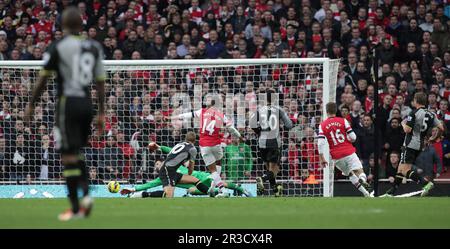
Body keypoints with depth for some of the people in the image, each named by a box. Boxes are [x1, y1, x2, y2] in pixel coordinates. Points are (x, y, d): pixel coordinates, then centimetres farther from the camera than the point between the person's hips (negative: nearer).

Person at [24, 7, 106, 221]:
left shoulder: (58, 47, -6)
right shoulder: (94, 47, 7)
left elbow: (43, 79, -3)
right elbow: (100, 82, 10)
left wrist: (31, 105, 8)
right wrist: (101, 113, 16)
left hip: (67, 102, -5)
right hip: (86, 103, 5)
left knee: (69, 156, -3)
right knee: (76, 153, 19)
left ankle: (75, 208, -5)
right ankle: (86, 192, -2)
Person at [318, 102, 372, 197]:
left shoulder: (322, 125, 3)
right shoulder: (343, 121, 1)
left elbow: (321, 143, -7)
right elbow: (353, 137, -3)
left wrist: (321, 158, -2)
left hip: (336, 156, 2)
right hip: (349, 152, -2)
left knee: (351, 174, 20)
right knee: (359, 172, -10)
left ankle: (366, 193, 12)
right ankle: (363, 180, -46)